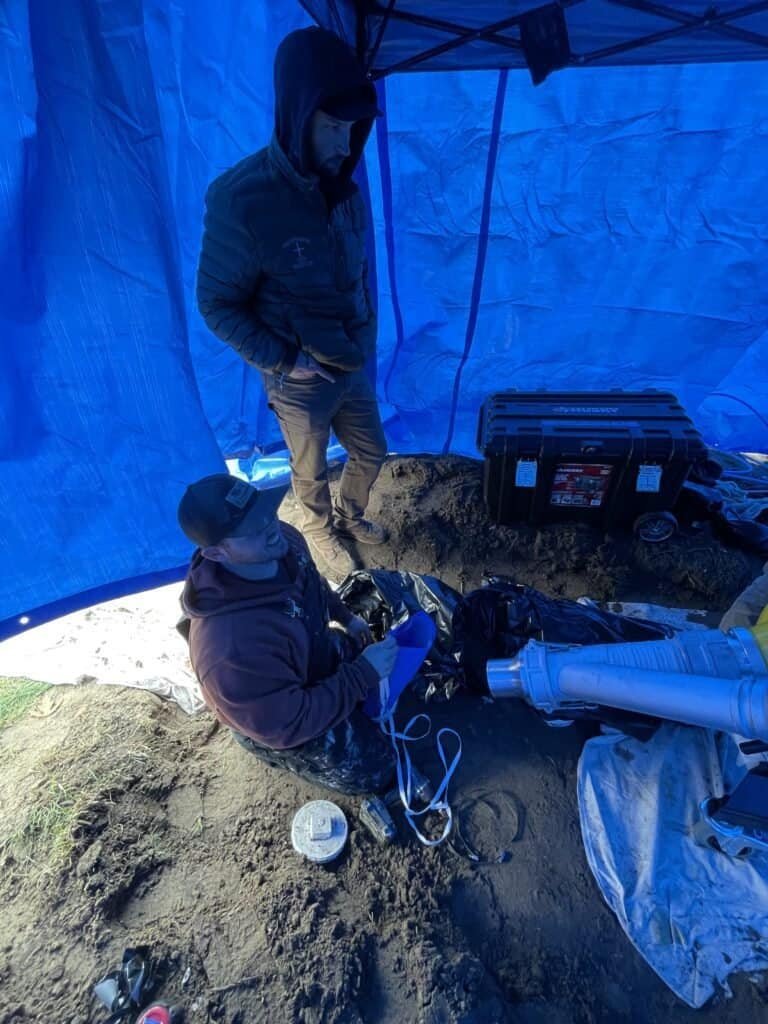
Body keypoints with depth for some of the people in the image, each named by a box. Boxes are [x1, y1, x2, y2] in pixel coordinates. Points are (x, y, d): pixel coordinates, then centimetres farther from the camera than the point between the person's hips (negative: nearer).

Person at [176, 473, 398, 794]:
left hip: (318, 654, 7)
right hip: (284, 723, -6)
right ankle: (276, 752, 20)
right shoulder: (233, 648, -46)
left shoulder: (282, 542, -24)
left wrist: (346, 616, 7)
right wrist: (364, 674, -31)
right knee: (374, 771, 5)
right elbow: (284, 726, -32)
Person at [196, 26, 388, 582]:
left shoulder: (344, 185, -1)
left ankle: (351, 516, 52)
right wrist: (283, 361, -20)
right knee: (312, 472, 16)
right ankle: (322, 534, 46)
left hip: (355, 367, 6)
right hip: (301, 381, -6)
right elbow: (217, 305, -15)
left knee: (371, 455, 22)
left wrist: (369, 341, 9)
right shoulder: (241, 200, -23)